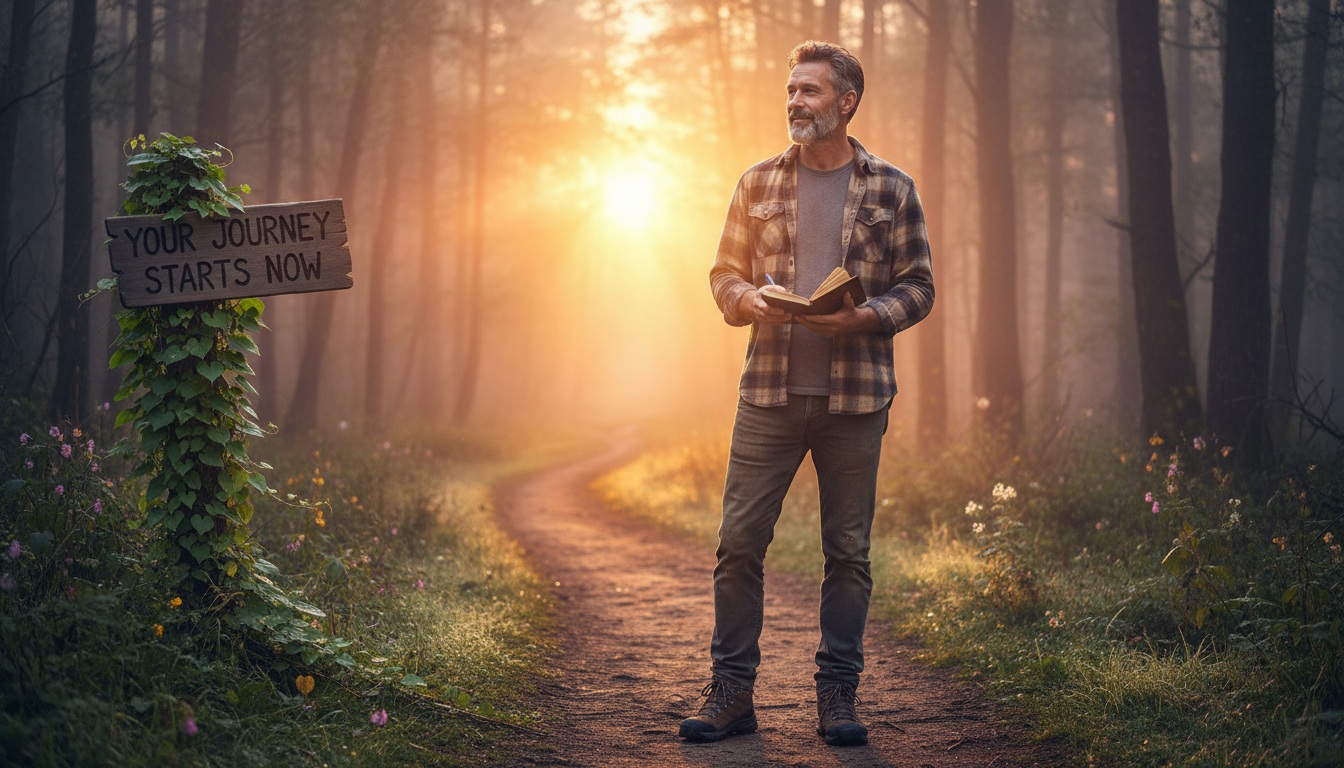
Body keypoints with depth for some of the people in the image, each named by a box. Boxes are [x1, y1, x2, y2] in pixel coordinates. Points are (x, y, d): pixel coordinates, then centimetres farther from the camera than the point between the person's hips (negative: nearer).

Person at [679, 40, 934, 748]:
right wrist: (750, 301, -9)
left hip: (855, 397, -1)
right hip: (769, 392, 1)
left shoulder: (890, 191, 4)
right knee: (739, 540, -1)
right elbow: (724, 273, 12)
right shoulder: (758, 183, 10)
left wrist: (864, 316, -14)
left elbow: (917, 286, 4)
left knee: (848, 550, 5)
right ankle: (731, 692, 8)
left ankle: (837, 696, 16)